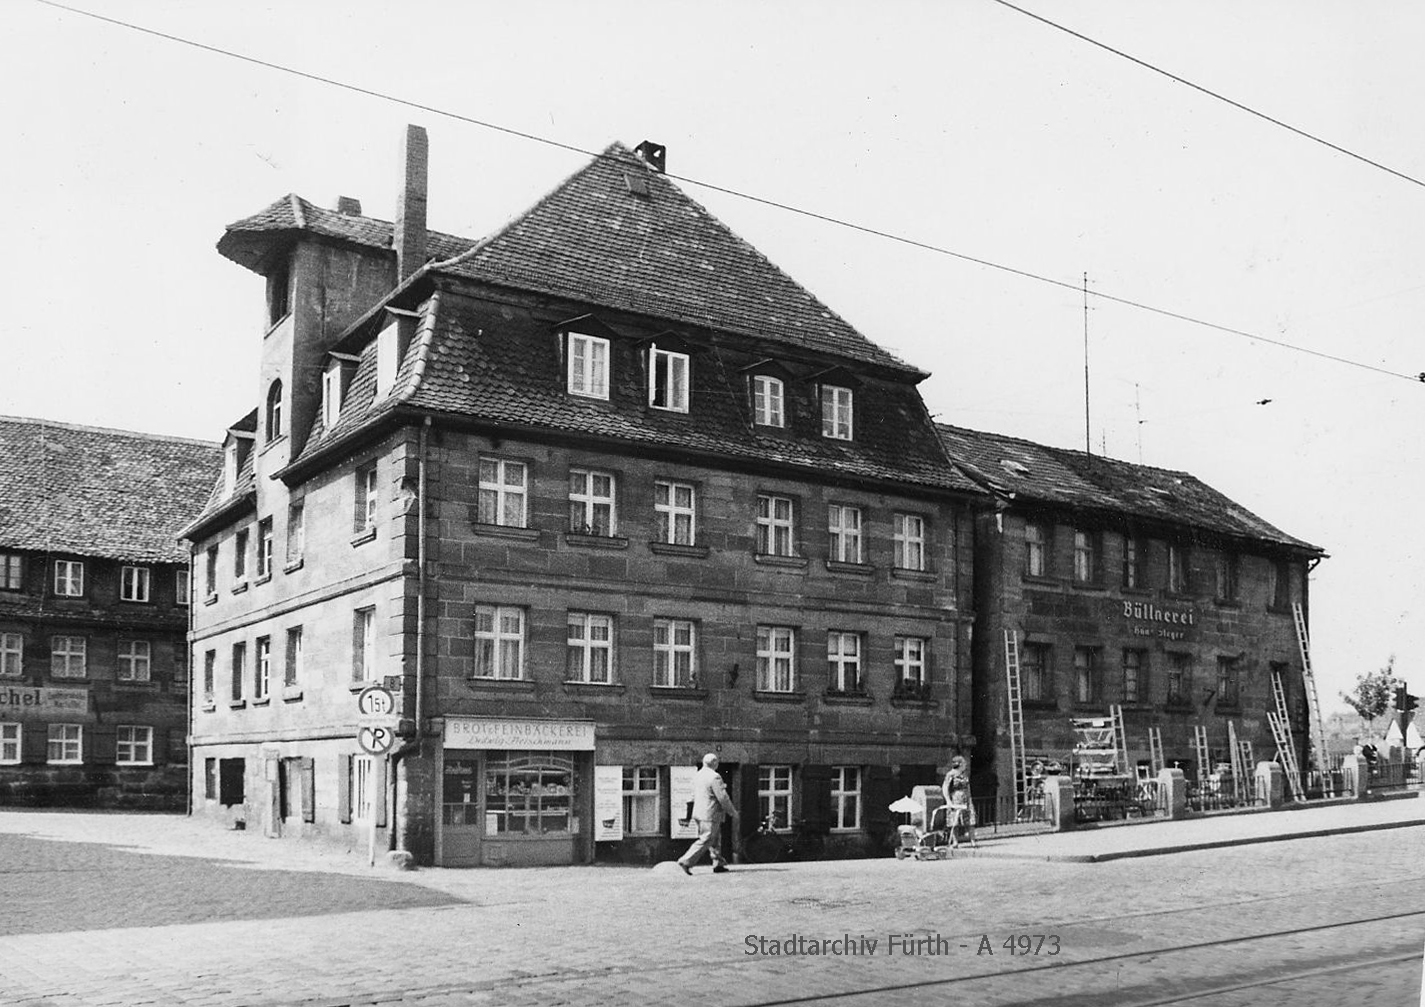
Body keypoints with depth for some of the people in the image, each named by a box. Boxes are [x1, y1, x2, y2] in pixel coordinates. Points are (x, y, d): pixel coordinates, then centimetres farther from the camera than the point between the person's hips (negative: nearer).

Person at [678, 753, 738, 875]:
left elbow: (694, 796, 19)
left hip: (699, 812, 9)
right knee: (705, 840, -6)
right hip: (710, 814, -9)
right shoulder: (714, 777, -16)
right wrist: (733, 812, -6)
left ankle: (718, 864, 16)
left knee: (716, 839, 15)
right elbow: (723, 798, -16)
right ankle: (686, 861, -10)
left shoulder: (698, 775, 12)